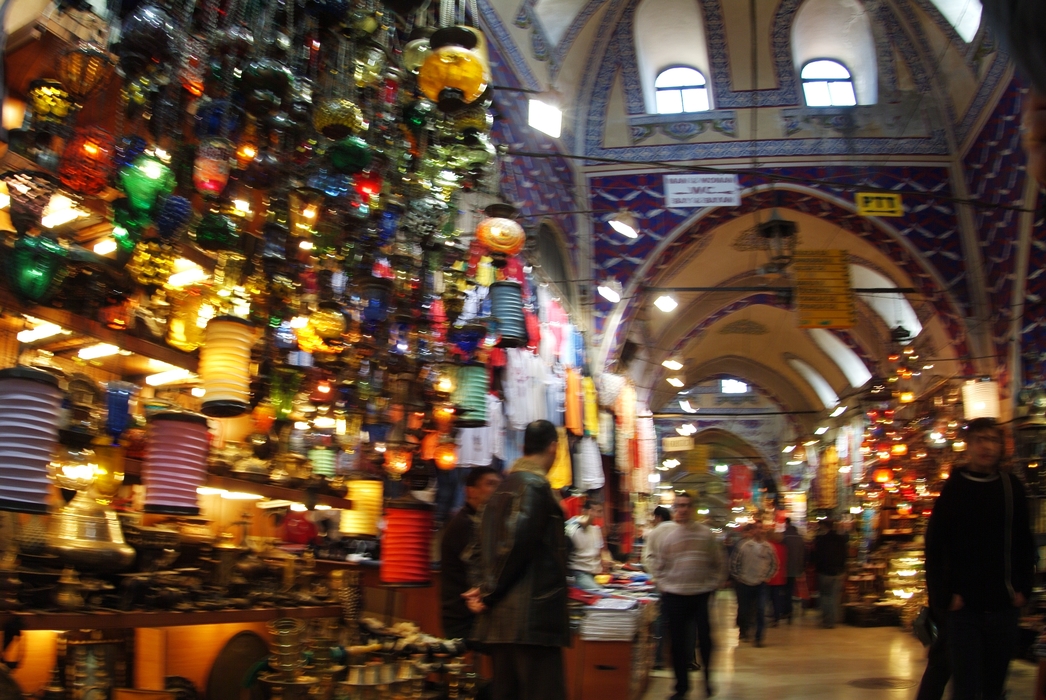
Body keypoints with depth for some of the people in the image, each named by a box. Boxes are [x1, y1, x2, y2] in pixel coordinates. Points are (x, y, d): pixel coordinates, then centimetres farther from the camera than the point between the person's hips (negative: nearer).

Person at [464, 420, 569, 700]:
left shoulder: (505, 485, 16)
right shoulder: (534, 485, -12)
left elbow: (487, 544, 17)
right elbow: (516, 543, -19)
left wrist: (485, 589, 9)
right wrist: (489, 593, -10)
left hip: (502, 618, 9)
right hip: (532, 615, -9)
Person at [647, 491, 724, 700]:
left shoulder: (705, 533, 3)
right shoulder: (665, 534, 1)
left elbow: (718, 563, 10)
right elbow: (656, 565, 4)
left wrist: (713, 584, 2)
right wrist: (663, 586, -4)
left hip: (702, 594, 0)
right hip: (675, 596, 0)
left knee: (705, 638, 3)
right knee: (678, 643, 5)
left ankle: (708, 678, 25)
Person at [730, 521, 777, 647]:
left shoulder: (768, 547, -2)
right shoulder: (743, 546, -5)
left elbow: (774, 564, 10)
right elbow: (734, 563, 1)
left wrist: (767, 577, 3)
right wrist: (738, 577, 0)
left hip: (761, 584, 0)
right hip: (745, 583, 0)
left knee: (761, 611, -8)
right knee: (744, 610, 9)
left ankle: (759, 638, 3)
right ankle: (744, 631, 35)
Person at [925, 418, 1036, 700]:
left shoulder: (1012, 487, 5)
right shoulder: (953, 489, -3)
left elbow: (1024, 543, 10)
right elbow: (934, 547, -4)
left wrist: (1023, 589, 2)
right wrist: (945, 595, -10)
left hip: (1004, 605, 3)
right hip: (964, 606, -3)